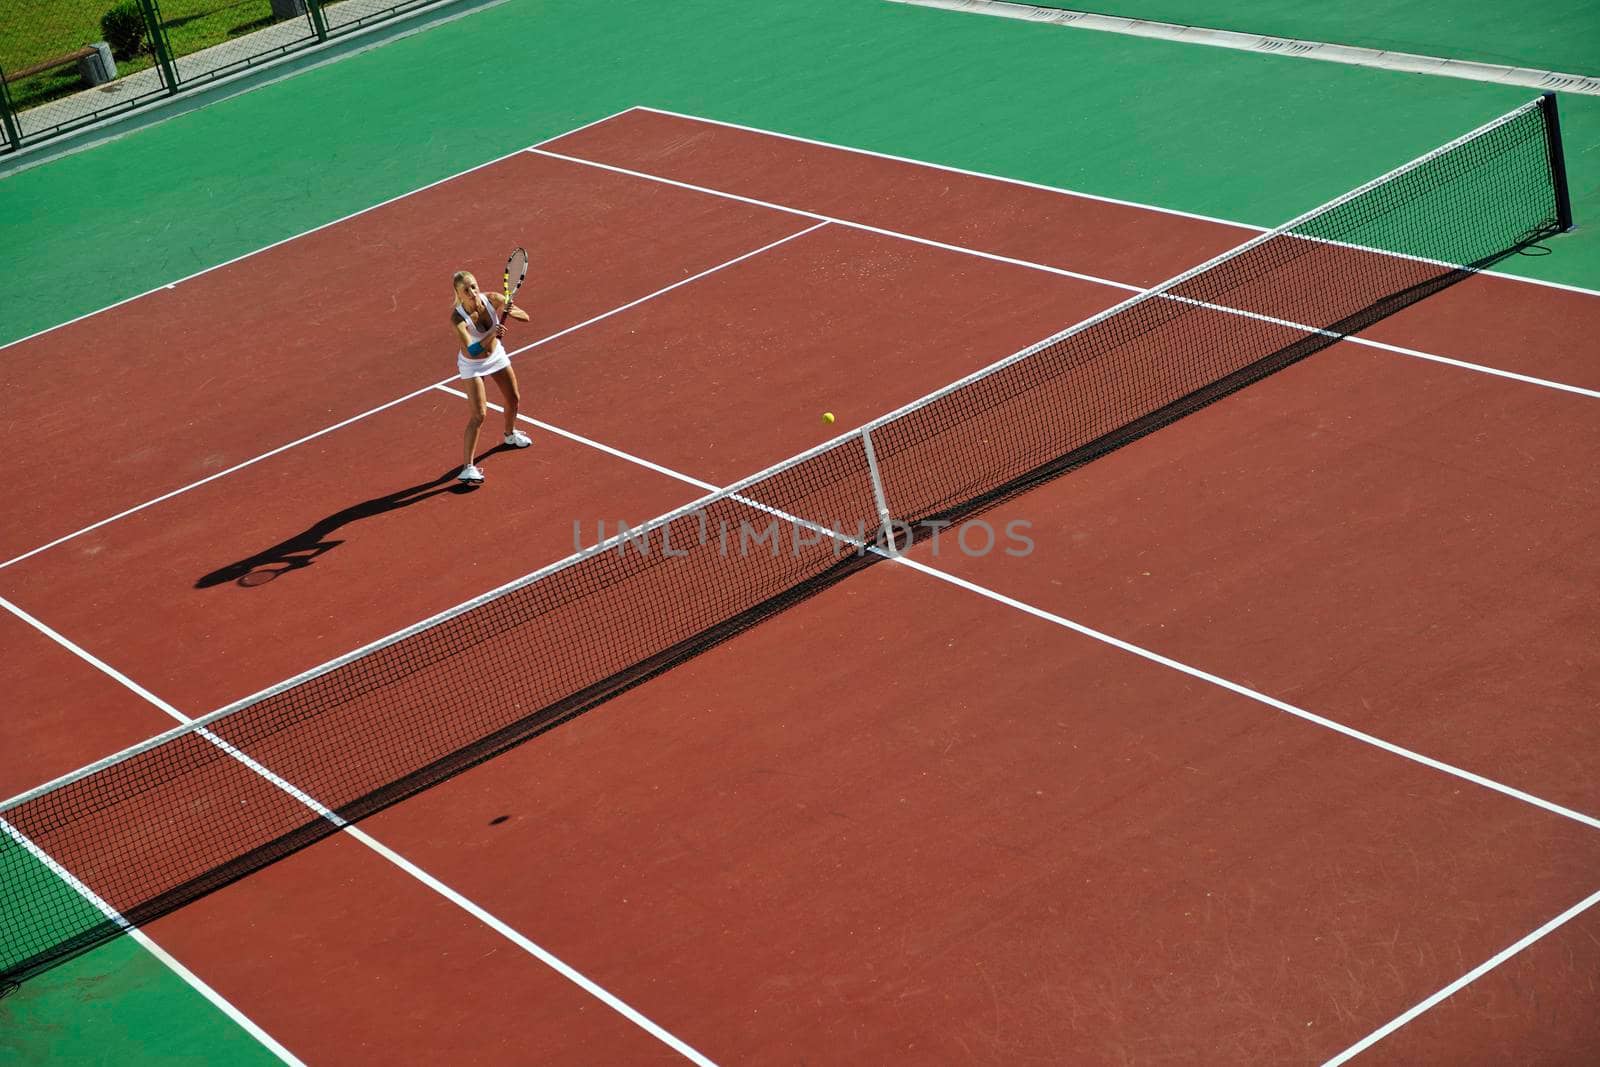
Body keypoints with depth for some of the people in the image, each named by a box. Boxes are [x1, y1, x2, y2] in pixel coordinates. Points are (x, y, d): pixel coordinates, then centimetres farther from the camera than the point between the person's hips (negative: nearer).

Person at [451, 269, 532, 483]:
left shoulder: (493, 299, -25)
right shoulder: (457, 318, -36)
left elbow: (525, 317, -15)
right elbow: (471, 352, -43)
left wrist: (511, 312, -37)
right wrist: (492, 335, -56)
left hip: (496, 355, 5)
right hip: (473, 364, -5)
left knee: (513, 399, 21)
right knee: (478, 415, -13)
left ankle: (510, 435, 52)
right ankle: (468, 467, -7)